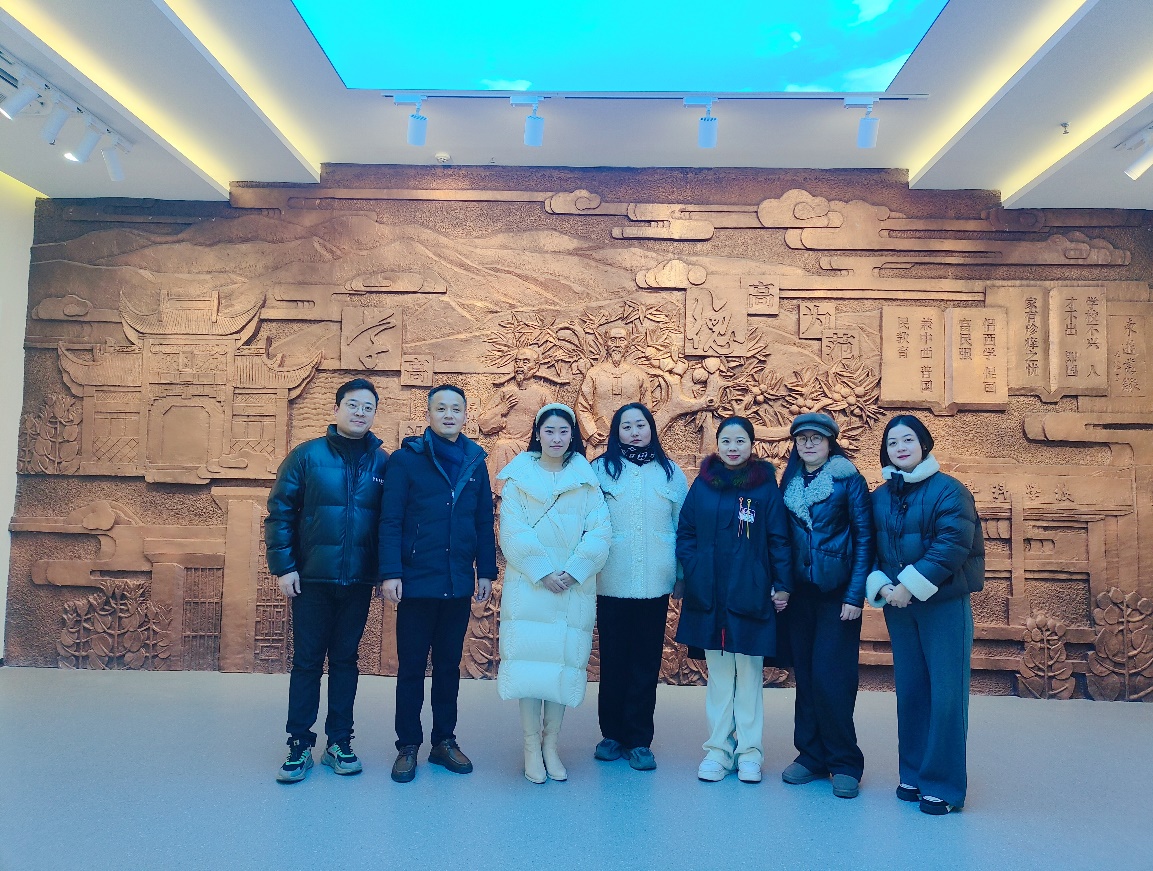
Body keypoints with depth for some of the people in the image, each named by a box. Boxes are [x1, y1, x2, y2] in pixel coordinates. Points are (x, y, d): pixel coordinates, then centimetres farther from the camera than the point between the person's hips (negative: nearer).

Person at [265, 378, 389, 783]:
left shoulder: (383, 462, 3)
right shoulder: (307, 455, -3)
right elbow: (279, 512, -3)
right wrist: (283, 567, -8)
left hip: (358, 582, 2)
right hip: (312, 580, -2)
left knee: (345, 660, 12)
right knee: (306, 661, 7)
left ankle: (339, 742, 23)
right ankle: (299, 744, 19)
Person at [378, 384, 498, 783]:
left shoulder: (475, 462, 7)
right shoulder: (405, 459, -4)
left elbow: (485, 522, 9)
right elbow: (390, 521, -8)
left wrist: (486, 571, 5)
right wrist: (390, 573, -14)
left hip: (458, 585, 3)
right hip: (416, 582, -3)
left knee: (449, 665, 14)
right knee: (411, 667, 8)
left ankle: (444, 741, 26)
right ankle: (407, 746, 21)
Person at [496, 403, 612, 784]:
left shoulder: (587, 479, 7)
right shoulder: (519, 476, 4)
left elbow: (599, 532, -1)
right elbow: (513, 531, -5)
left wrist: (573, 571, -13)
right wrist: (542, 573, -13)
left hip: (574, 588, 2)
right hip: (528, 584, -1)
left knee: (565, 660, 4)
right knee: (529, 658, -4)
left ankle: (551, 744, 16)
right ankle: (532, 746, 8)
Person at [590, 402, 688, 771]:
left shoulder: (670, 472, 7)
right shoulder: (600, 469, 1)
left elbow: (685, 525, 9)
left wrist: (683, 574, 5)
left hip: (654, 584, 1)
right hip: (612, 584, -1)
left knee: (646, 663, 6)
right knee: (613, 660, 8)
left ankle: (639, 740, 18)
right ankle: (612, 734, 23)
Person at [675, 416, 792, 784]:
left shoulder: (766, 486, -1)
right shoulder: (702, 484, 4)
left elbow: (779, 539, -1)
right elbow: (685, 533, 5)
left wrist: (782, 584, -6)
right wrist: (684, 575, -4)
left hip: (751, 595, -2)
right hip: (708, 595, 2)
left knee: (749, 672, 8)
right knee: (718, 673, 10)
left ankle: (749, 751, 20)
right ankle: (718, 749, 21)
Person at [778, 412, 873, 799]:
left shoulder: (849, 479, -5)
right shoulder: (789, 482, 8)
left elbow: (864, 538, -7)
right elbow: (783, 537, 11)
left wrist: (855, 595, -12)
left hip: (837, 593, -4)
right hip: (801, 592, 4)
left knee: (830, 678, -5)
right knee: (805, 676, 7)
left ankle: (845, 764, 10)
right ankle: (811, 757, 20)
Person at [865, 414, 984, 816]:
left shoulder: (948, 490, -8)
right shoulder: (879, 497, 8)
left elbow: (952, 545, -18)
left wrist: (910, 586, -19)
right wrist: (881, 587, -10)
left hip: (944, 604, -5)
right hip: (897, 605, 5)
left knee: (945, 692, -1)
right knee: (909, 689, 11)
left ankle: (943, 785, 11)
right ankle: (913, 774, 25)